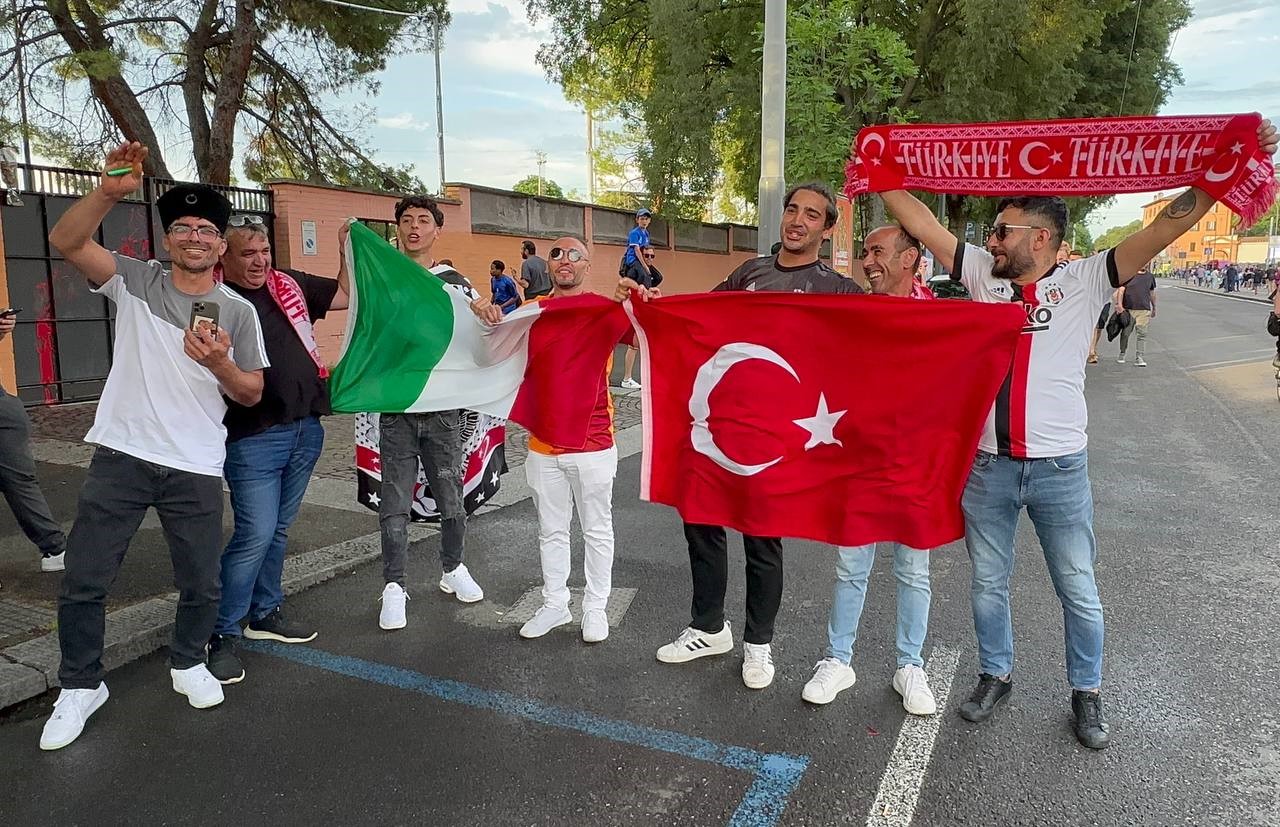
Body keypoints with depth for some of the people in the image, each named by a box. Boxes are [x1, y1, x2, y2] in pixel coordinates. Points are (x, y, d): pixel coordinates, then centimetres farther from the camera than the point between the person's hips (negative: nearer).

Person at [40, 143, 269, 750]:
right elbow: (64, 240, -12)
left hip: (197, 469, 0)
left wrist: (220, 364, -17)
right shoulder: (134, 282, 3)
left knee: (201, 584, 9)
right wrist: (110, 191, -26)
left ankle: (187, 664, 36)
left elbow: (251, 395, 4)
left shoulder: (237, 311, 3)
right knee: (84, 580, 5)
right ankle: (80, 686, 26)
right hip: (121, 456, 0)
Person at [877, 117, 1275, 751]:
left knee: (1079, 592, 11)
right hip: (987, 466, 2)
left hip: (1060, 468, -2)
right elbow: (922, 224, 5)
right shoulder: (983, 275, 3)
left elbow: (1163, 229, -10)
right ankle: (995, 676, 36)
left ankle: (1086, 694, 32)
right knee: (988, 585, 16)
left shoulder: (1083, 281, -3)